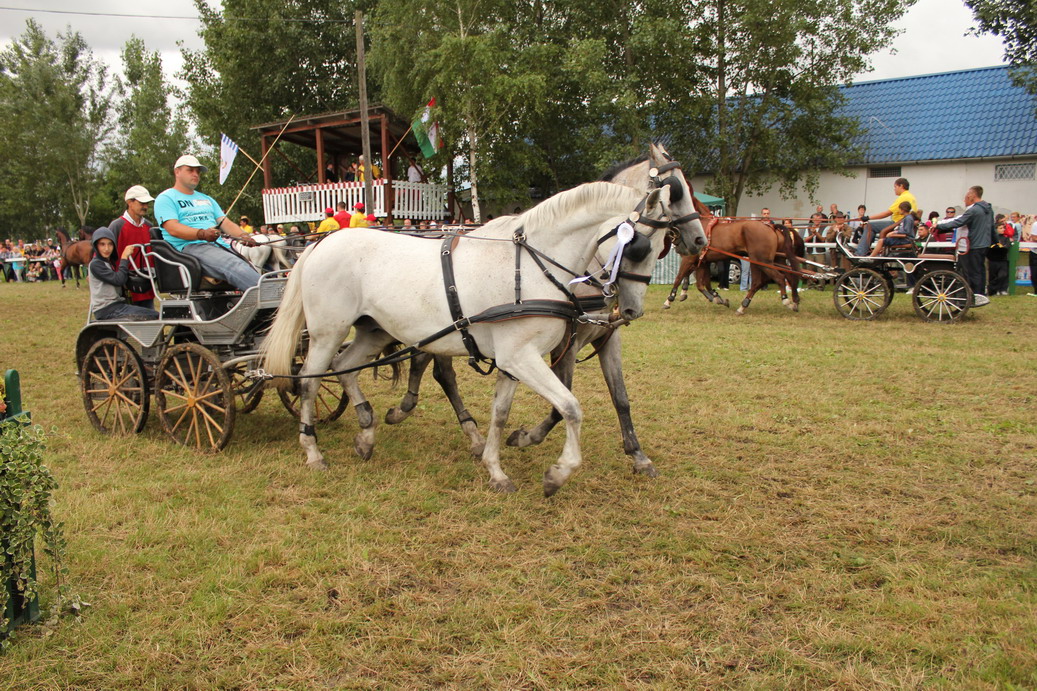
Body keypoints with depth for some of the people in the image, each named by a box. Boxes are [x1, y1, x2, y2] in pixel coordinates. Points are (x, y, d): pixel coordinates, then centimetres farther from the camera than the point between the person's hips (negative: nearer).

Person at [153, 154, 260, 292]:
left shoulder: (207, 199, 33)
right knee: (234, 266, -35)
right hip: (189, 247, -7)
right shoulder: (165, 198, 11)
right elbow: (173, 228, -6)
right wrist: (202, 234, -23)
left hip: (218, 245, 7)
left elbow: (226, 223, 22)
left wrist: (242, 236, -1)